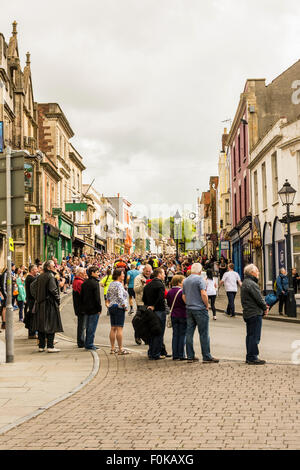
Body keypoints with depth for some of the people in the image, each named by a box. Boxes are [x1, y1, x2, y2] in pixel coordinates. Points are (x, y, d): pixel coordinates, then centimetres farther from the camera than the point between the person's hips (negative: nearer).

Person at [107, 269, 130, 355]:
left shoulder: (111, 284, 12)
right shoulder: (119, 285, -14)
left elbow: (108, 295, 20)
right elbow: (120, 297, -22)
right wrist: (124, 305, -13)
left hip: (111, 307, 9)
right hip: (119, 307, -9)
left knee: (113, 328, 10)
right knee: (119, 328, -7)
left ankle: (112, 348, 13)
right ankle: (120, 349, -6)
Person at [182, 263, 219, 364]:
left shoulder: (185, 281, 12)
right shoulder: (200, 279, -10)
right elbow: (203, 294, -19)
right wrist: (207, 305, -8)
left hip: (189, 309, 7)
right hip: (200, 309, -7)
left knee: (189, 333, 8)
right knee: (204, 333, -3)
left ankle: (190, 356, 11)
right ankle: (206, 357, -2)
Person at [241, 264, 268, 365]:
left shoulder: (245, 283, 15)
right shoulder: (251, 284, -18)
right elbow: (259, 299, -17)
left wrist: (264, 305, 8)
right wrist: (265, 308, -2)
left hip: (247, 314, 10)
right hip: (255, 314, -10)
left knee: (250, 336, 14)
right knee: (255, 336, -5)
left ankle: (249, 357, 20)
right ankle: (252, 357, -3)